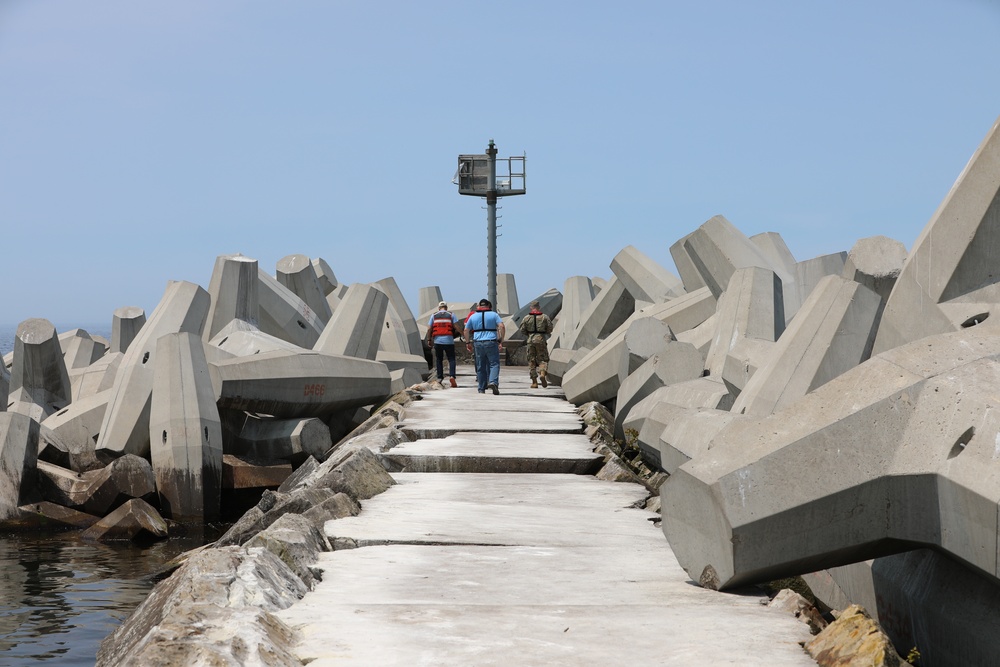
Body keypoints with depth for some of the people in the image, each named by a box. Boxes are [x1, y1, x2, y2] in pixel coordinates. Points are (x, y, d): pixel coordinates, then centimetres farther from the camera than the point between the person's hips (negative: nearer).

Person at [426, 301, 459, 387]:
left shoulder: (434, 316, 10)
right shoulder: (451, 314, 7)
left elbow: (429, 329, 5)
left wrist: (429, 340, 12)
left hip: (437, 340, 1)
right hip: (449, 340, -1)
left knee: (439, 359, 13)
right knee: (451, 359, 4)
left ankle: (440, 378, 10)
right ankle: (451, 376, -14)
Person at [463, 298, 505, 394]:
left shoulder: (473, 316, 11)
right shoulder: (494, 315, 4)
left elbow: (466, 330, 12)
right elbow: (501, 326, -8)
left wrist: (468, 342, 22)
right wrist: (501, 340, -5)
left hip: (478, 343, 2)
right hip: (491, 343, -2)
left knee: (480, 366, 10)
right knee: (494, 364, 0)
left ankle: (482, 388, 12)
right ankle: (493, 382, -24)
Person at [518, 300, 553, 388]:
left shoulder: (527, 318, 0)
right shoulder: (544, 317, 0)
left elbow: (522, 329, 0)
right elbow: (550, 329, 0)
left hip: (530, 341, 1)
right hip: (541, 340, -1)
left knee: (531, 361, 6)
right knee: (543, 358, 8)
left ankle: (534, 382, 4)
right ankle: (542, 373, -21)